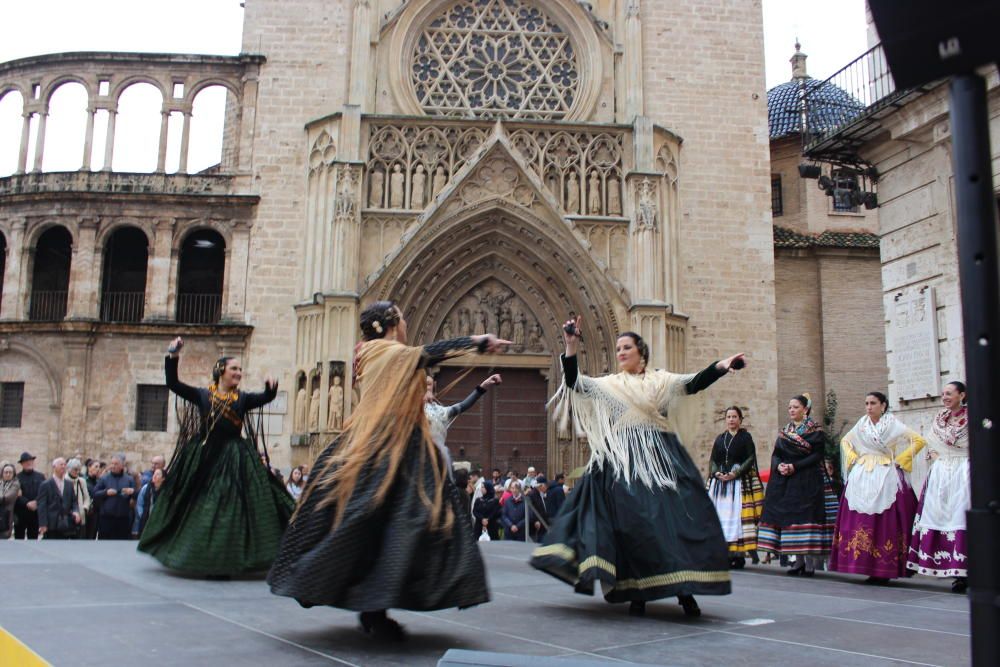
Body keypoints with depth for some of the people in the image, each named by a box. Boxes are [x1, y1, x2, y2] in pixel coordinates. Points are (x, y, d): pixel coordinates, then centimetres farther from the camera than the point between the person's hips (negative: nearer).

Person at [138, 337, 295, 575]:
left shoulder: (242, 398, 7)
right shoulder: (202, 395, 5)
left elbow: (266, 397, -6)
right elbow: (173, 383, -2)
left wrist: (271, 387, -27)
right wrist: (173, 357, -12)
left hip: (235, 458, 0)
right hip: (204, 456, 0)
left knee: (231, 508, -4)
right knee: (199, 507, 8)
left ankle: (223, 563, 4)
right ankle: (199, 559, 25)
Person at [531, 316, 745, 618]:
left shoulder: (662, 380, 13)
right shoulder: (608, 385, 11)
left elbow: (693, 383, 0)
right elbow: (575, 383, -1)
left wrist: (721, 366, -16)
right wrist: (571, 347, -13)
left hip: (662, 459, 1)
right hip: (625, 462, -1)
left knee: (676, 519, -6)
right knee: (631, 522, -5)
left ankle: (684, 590, 2)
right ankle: (637, 593, 2)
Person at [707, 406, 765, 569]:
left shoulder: (745, 437, 5)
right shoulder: (720, 438, 18)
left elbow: (751, 459, -4)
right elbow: (712, 460, 14)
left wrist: (736, 473, -15)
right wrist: (716, 473, -7)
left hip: (740, 481, -4)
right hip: (719, 482, 4)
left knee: (737, 516, -10)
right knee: (721, 516, -2)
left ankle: (739, 554, -10)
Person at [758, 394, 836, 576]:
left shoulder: (815, 431, 1)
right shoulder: (784, 431, 17)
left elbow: (817, 456, -9)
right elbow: (776, 454, 12)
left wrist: (795, 466, -17)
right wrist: (779, 466, -10)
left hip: (807, 481, -5)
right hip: (785, 481, 5)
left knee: (806, 516, -9)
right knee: (788, 517, 1)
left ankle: (810, 562, -5)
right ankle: (799, 560, 8)